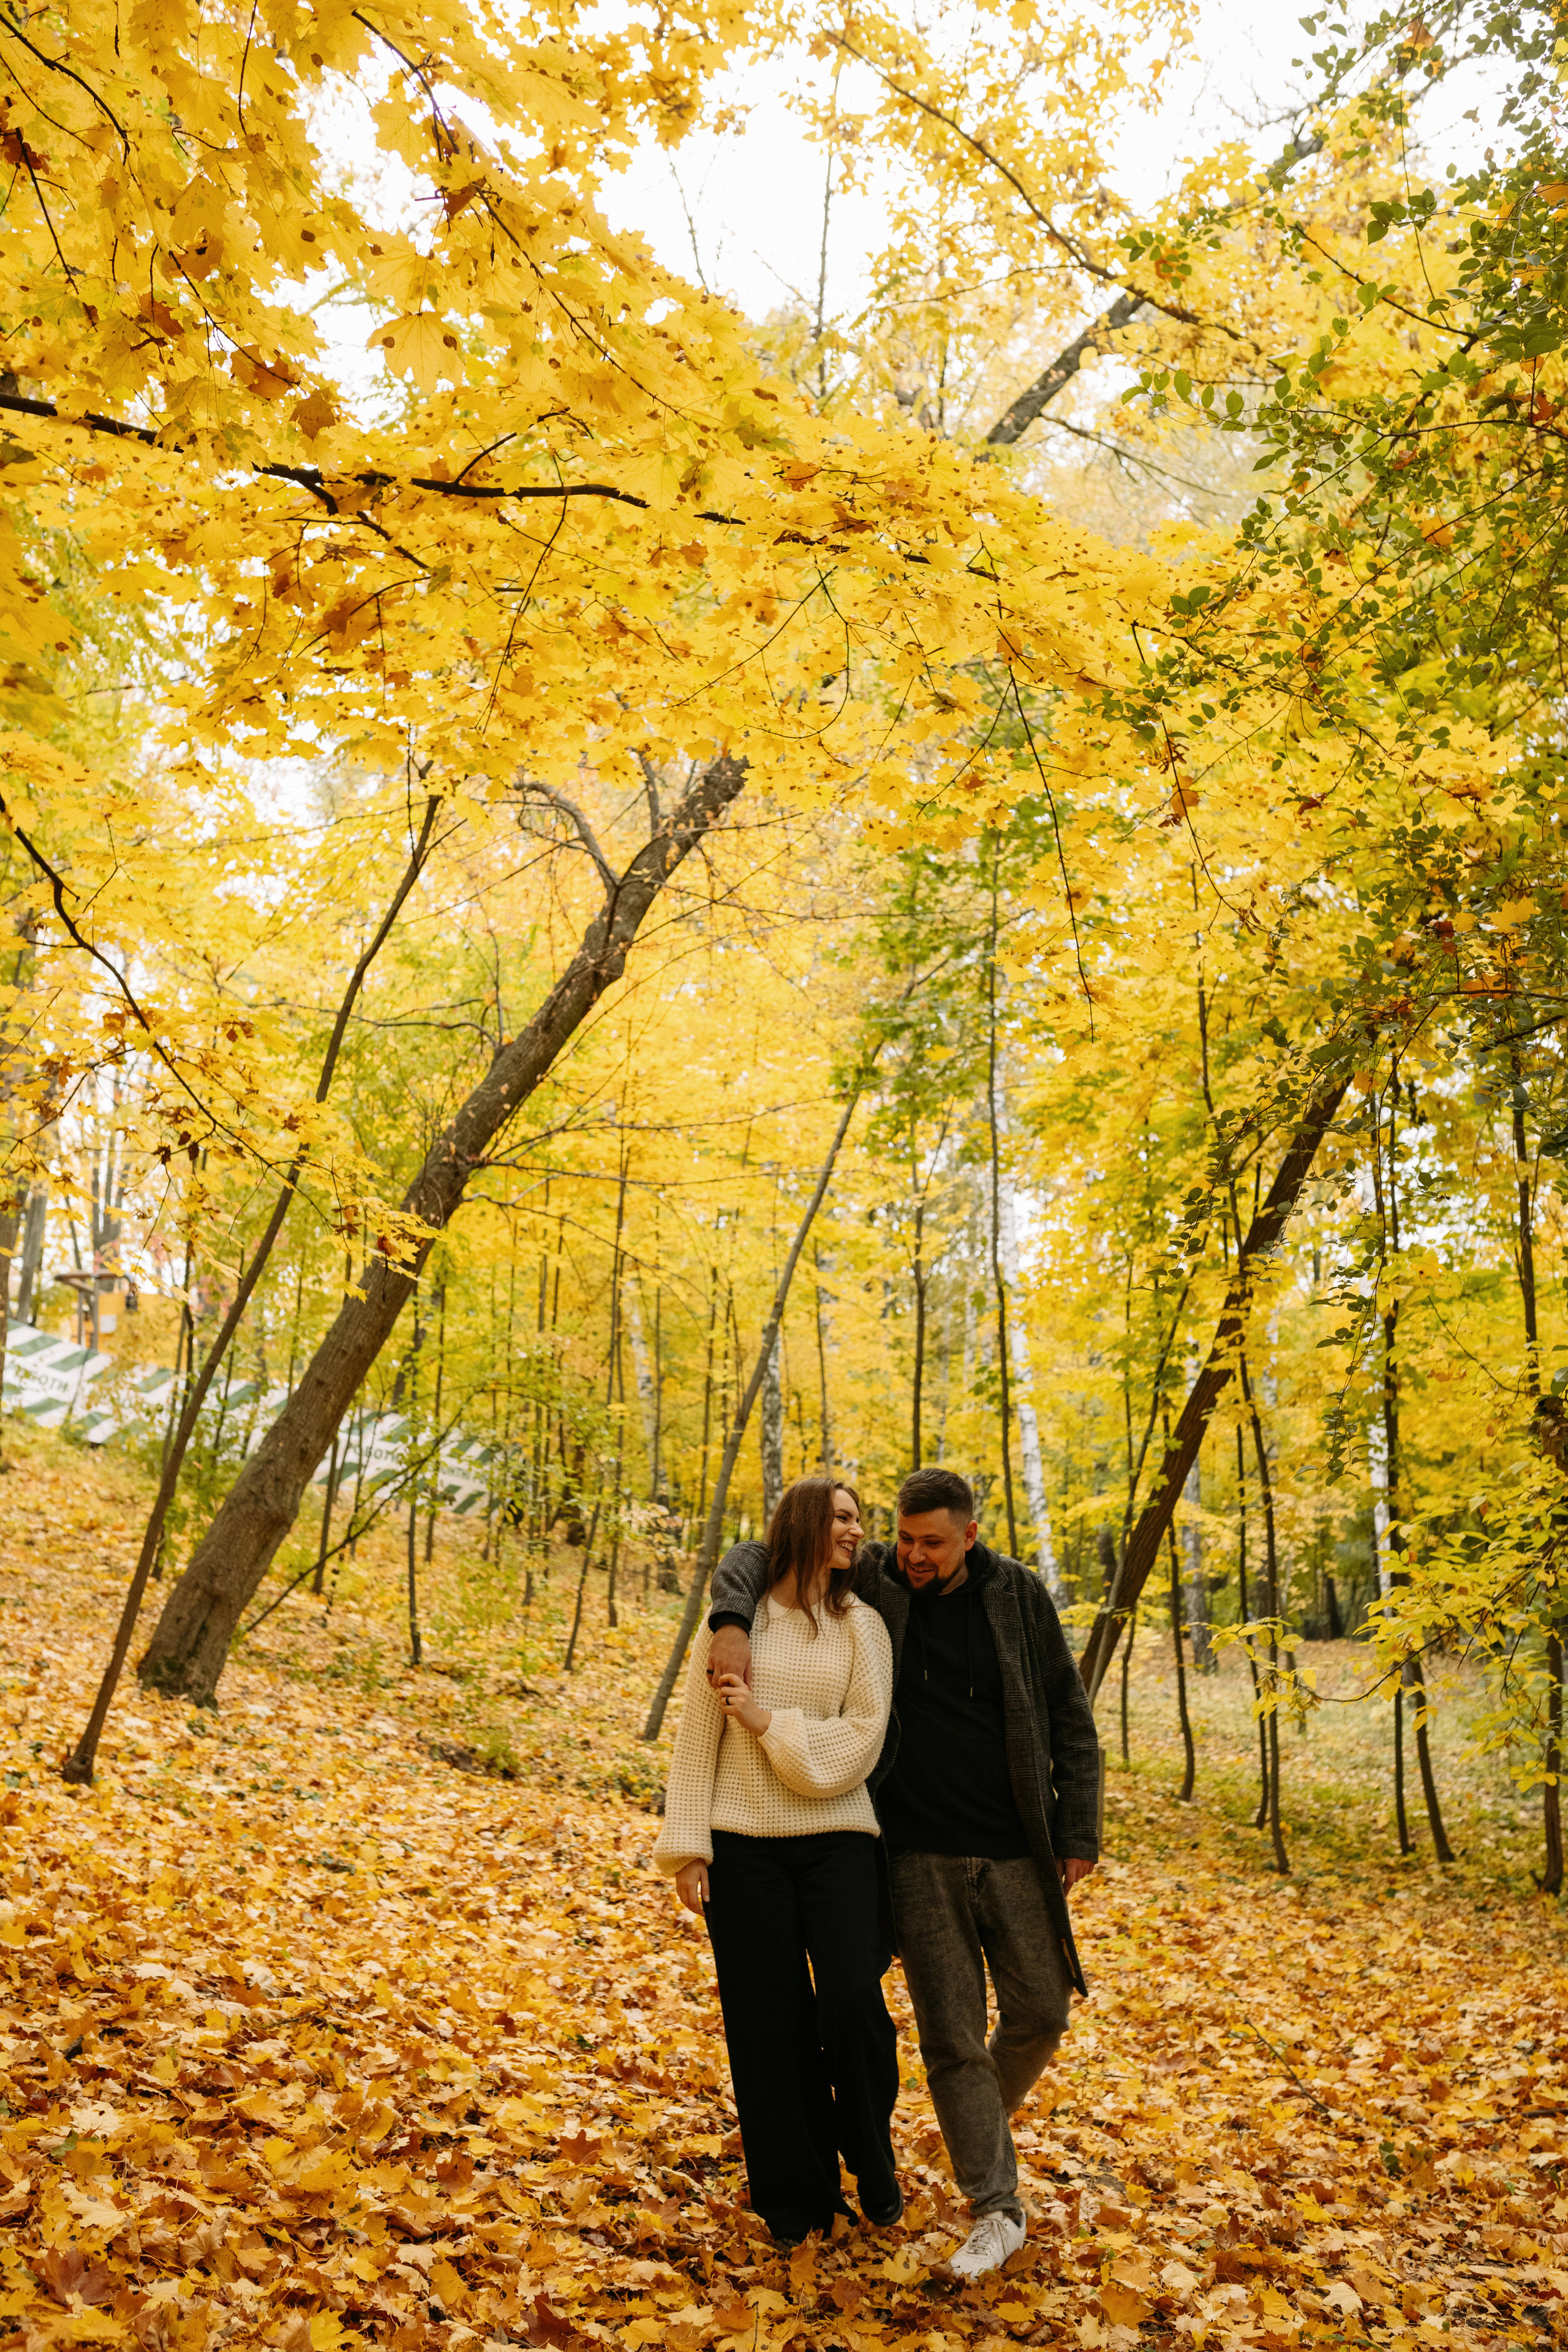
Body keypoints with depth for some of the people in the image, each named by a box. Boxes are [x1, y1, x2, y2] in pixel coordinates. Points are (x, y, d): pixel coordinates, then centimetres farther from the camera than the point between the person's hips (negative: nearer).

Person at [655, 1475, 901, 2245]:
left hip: (835, 1841, 0)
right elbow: (697, 1737, 3)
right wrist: (687, 1847, -1)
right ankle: (796, 2200, 22)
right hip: (744, 1845, 0)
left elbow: (860, 1742, -4)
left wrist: (770, 1724, -10)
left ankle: (871, 2162, 15)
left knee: (853, 2000, -14)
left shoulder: (862, 1627, 5)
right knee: (769, 2023, 4)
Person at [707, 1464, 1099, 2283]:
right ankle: (996, 2211, 17)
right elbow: (750, 1558, -1)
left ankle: (988, 2118, 41)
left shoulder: (1016, 1595, -5)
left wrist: (1078, 1833, -3)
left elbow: (1069, 1717, 1)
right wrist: (731, 1623, -22)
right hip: (922, 1856, 0)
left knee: (1039, 2012, 10)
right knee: (950, 2034, 3)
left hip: (1015, 1853, 1)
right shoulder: (872, 1580, -5)